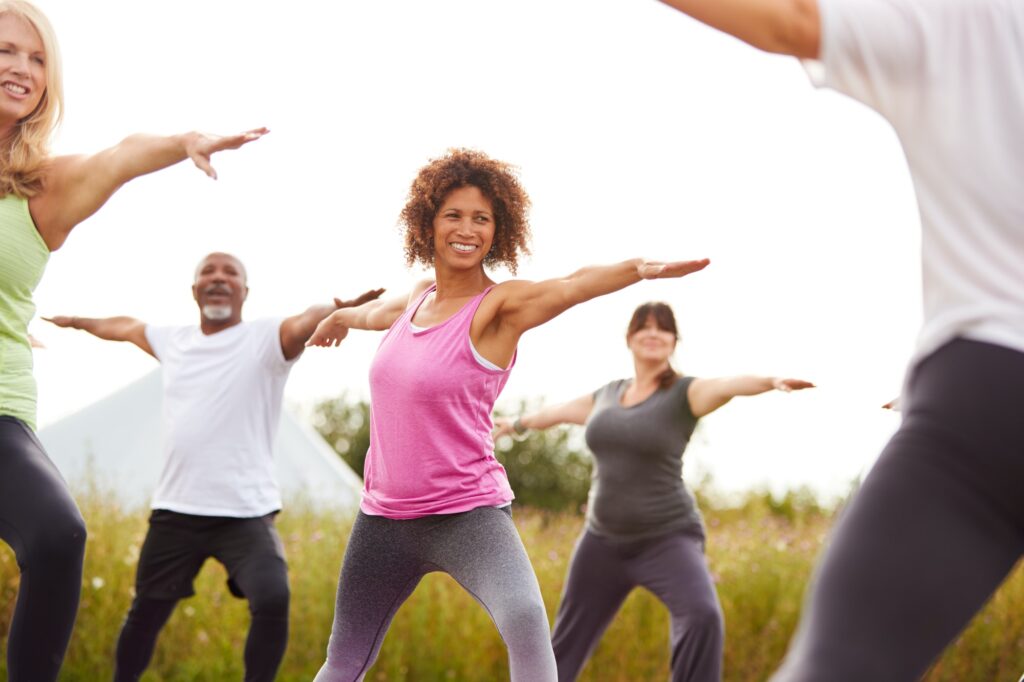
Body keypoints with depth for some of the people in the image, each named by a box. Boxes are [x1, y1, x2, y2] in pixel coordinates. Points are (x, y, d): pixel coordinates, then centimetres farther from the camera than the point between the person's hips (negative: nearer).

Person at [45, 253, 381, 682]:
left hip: (246, 512, -5)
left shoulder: (267, 338, -4)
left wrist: (342, 309, -46)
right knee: (145, 613, 13)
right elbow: (126, 327, 34)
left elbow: (311, 320, -25)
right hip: (175, 510, 5)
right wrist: (76, 322, 49)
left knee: (273, 602, -25)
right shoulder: (174, 341, 13)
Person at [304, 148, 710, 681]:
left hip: (466, 514, -6)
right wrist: (340, 317, 54)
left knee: (525, 618, -34)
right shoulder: (417, 299, 7)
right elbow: (378, 312, 33)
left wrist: (639, 269, -52)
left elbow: (569, 286, -33)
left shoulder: (500, 307, -11)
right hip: (384, 515, 6)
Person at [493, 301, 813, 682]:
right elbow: (561, 411, 29)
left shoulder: (685, 393, -8)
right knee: (568, 639, 14)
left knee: (702, 616, -31)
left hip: (666, 539, -5)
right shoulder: (609, 394, 9)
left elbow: (730, 384, -31)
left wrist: (772, 381, -52)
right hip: (605, 540, 5)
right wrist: (516, 425, 47)